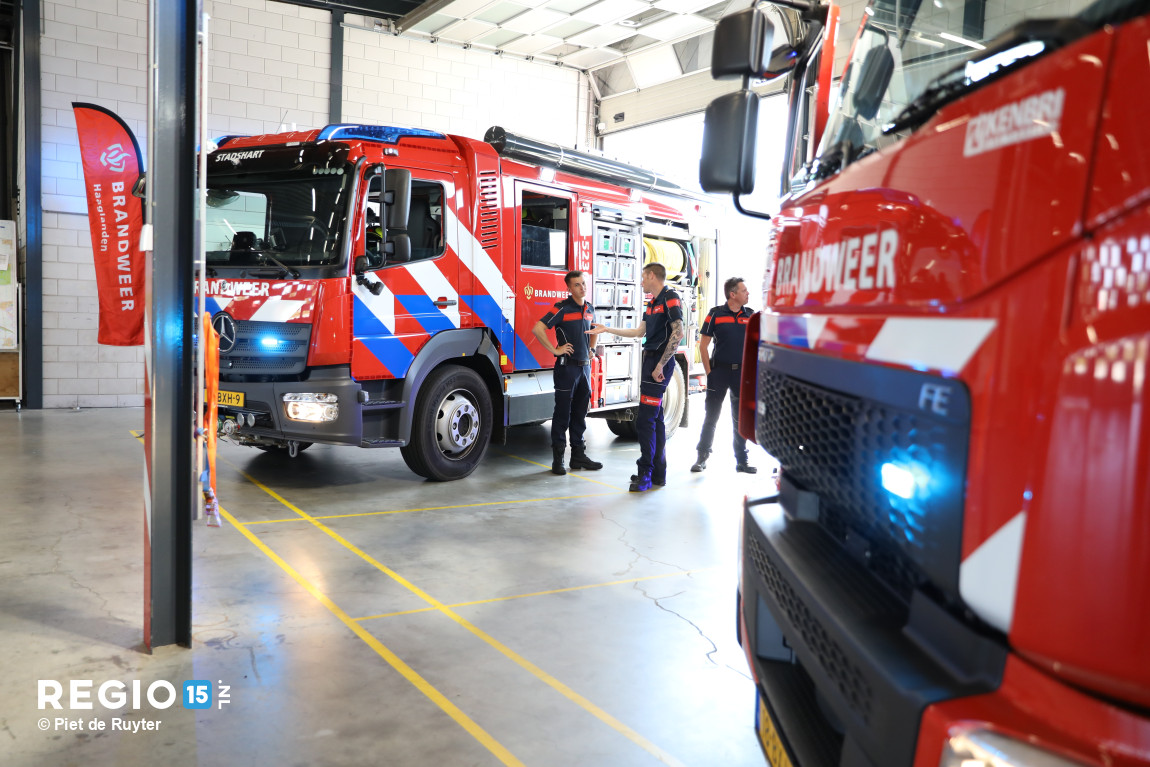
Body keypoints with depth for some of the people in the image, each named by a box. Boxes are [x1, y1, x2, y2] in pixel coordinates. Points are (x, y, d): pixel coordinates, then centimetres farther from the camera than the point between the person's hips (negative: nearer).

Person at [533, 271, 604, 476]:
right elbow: (538, 328, -18)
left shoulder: (589, 308, 11)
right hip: (567, 365, -7)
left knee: (580, 413, 12)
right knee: (562, 413, -2)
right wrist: (555, 350, -16)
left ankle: (578, 455, 21)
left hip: (585, 366, 7)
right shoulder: (562, 308, -10)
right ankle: (558, 459, 4)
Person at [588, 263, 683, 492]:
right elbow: (639, 332, 28)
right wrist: (607, 329, 31)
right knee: (655, 418, 11)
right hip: (651, 361, 10)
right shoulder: (652, 303, 20)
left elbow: (678, 333, -21)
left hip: (660, 362, -10)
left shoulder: (670, 298, -11)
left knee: (645, 420, -11)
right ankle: (658, 473, 17)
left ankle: (645, 474, -7)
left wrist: (660, 364, -22)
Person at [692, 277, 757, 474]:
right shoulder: (715, 314, -3)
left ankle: (742, 461, 16)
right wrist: (709, 371, -6)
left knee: (741, 419, 8)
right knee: (711, 416, 4)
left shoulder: (751, 316, 7)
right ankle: (702, 457, 13)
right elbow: (703, 345, -2)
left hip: (742, 372, 3)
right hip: (719, 371, -3)